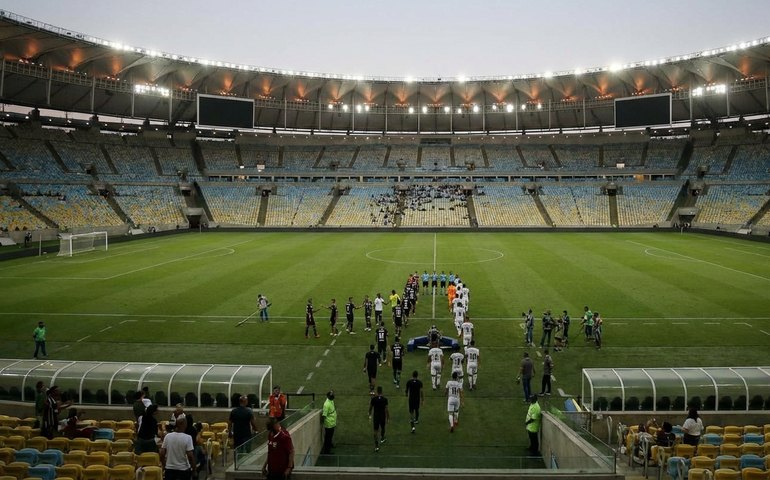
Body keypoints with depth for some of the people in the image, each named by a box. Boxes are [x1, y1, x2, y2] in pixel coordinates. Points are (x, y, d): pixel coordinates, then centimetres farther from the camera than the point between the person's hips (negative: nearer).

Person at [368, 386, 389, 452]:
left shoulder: (373, 399, -11)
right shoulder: (385, 399, -14)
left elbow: (370, 408, 0)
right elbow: (386, 409, -13)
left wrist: (370, 414, 18)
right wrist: (388, 417, -2)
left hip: (375, 417, 0)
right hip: (382, 417, 0)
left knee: (376, 431, 2)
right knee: (382, 428, 26)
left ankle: (376, 446, -6)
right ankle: (382, 439, 51)